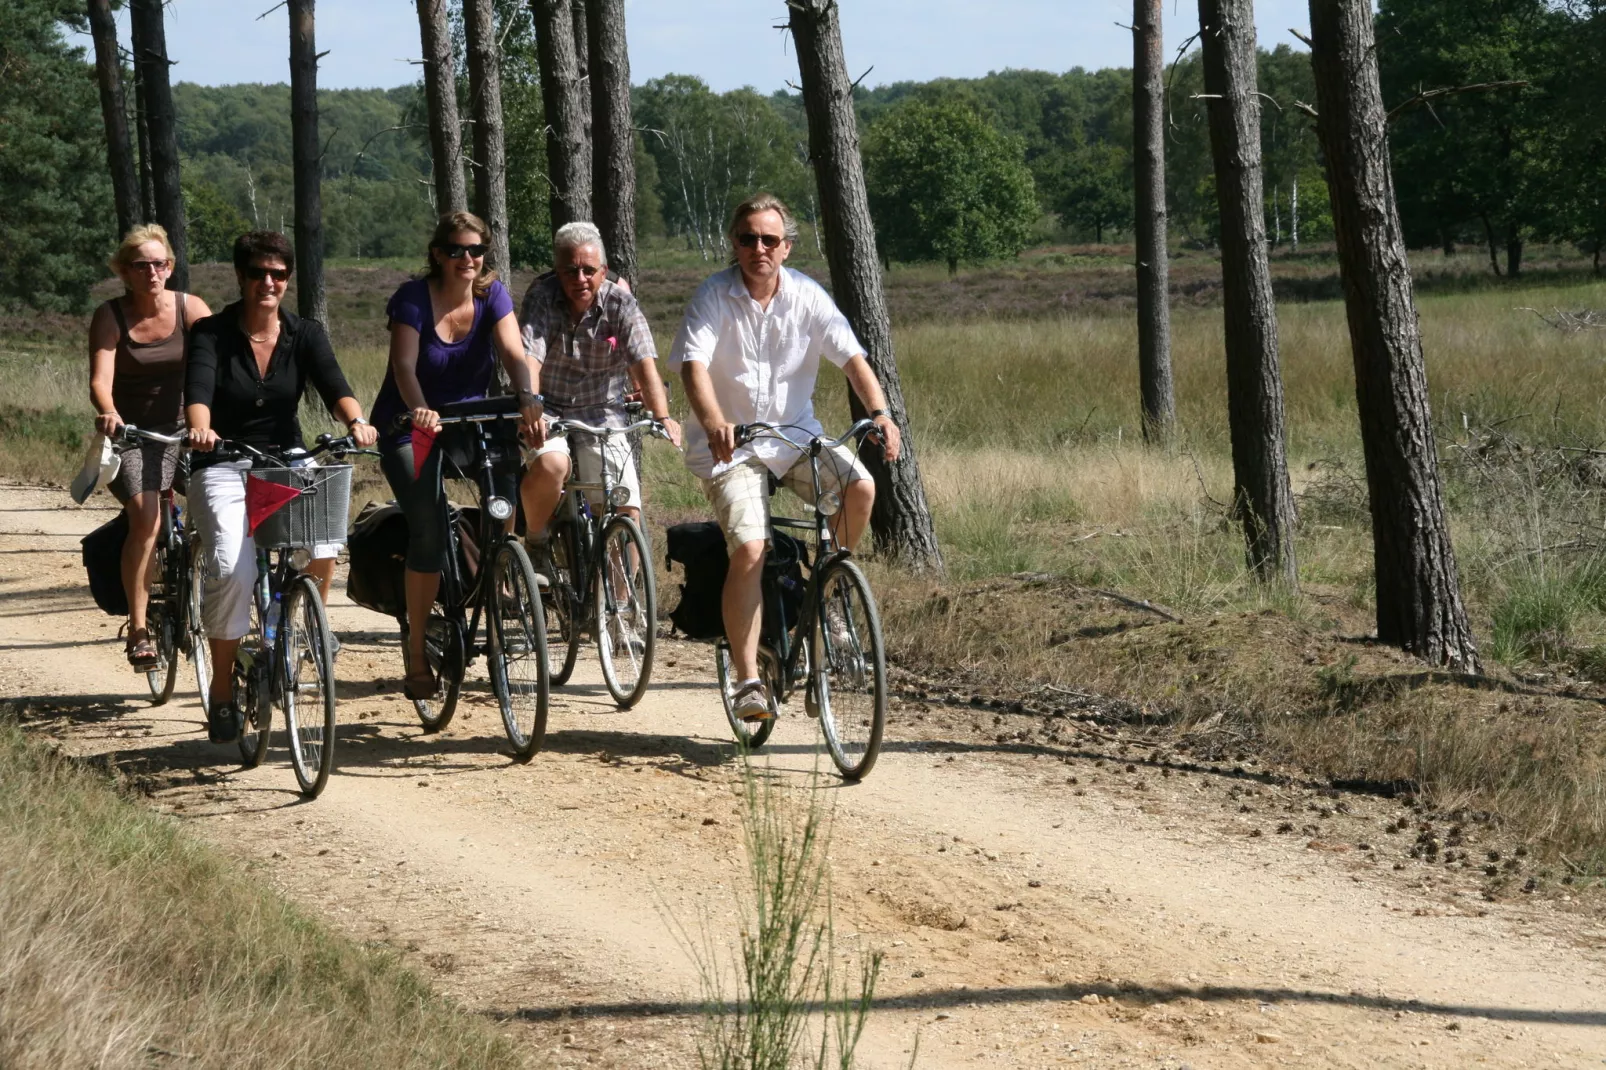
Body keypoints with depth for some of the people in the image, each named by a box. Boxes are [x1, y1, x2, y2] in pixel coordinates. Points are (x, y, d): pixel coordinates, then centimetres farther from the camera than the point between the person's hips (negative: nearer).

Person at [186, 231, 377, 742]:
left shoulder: (305, 334, 1)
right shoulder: (212, 333, -6)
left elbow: (333, 384, -14)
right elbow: (198, 390, -23)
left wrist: (355, 421, -36)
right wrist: (200, 429, -45)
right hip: (223, 467, -2)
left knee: (323, 545, -28)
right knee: (232, 568, -26)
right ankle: (221, 694, -10)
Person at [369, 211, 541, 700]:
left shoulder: (493, 294, -5)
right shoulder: (414, 298, -14)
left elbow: (513, 353, -20)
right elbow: (404, 365, -27)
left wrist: (528, 398, -40)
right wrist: (418, 408, -47)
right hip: (411, 426, -4)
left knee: (509, 463, -27)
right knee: (429, 528, -19)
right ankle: (416, 655, -11)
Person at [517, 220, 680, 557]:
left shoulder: (620, 304, -8)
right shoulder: (542, 296, -11)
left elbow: (644, 364, -19)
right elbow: (529, 358, -24)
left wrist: (662, 417, -34)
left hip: (601, 415, 2)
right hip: (550, 412, -1)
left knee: (627, 513, -12)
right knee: (550, 465, -34)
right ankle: (536, 542, -7)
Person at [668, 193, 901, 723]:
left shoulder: (807, 296, -2)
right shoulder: (714, 297, -10)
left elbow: (851, 357, -9)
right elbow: (694, 365, -23)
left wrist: (879, 413, -28)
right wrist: (715, 424, -43)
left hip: (796, 435, 3)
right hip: (732, 444, -3)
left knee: (861, 487, -23)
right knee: (749, 551, -21)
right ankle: (748, 680, -13)